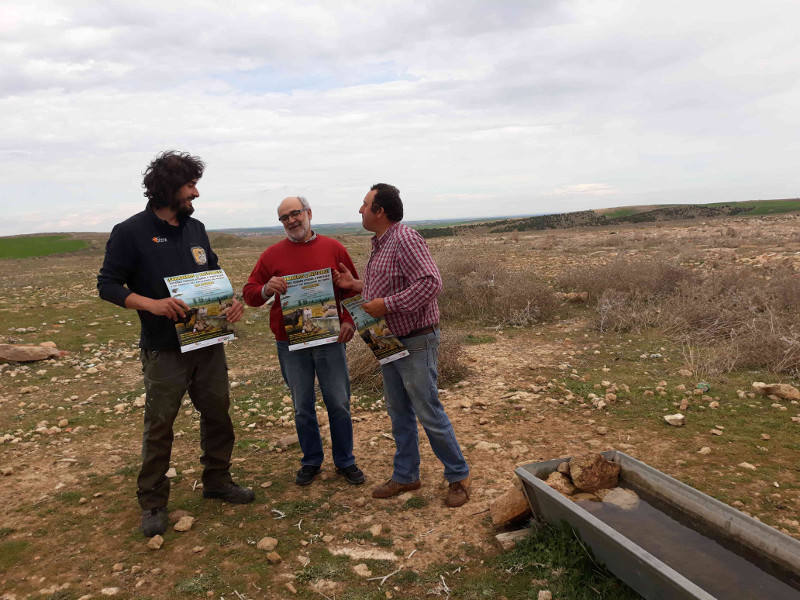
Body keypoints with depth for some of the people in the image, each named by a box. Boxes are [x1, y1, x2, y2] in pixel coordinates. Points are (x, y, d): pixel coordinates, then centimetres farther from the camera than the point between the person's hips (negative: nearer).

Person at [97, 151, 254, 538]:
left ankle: (217, 481, 32)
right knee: (159, 425, 4)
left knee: (218, 414, 14)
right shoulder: (131, 233, -8)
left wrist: (232, 301, -2)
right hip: (165, 350, -5)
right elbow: (108, 285, -7)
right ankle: (153, 502, 20)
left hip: (208, 343, 6)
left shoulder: (195, 229, 10)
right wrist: (150, 303, -24)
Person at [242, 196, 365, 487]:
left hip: (329, 339, 0)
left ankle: (345, 461, 23)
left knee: (339, 404, 7)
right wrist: (267, 290, -18)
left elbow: (353, 289, 8)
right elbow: (249, 293, 4)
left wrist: (349, 320, -6)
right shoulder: (272, 254, 3)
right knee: (302, 407, 11)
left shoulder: (334, 249, 4)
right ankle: (311, 462, 28)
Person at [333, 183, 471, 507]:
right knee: (399, 413, 16)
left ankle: (459, 476, 17)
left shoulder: (405, 240, -19)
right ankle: (406, 475, 30)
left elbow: (430, 282, -29)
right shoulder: (379, 244, 12)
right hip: (389, 343, 10)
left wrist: (386, 305, -26)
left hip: (415, 343, -10)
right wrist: (355, 284, 10)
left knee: (429, 413, -1)